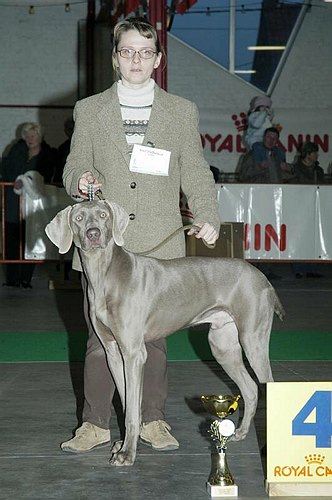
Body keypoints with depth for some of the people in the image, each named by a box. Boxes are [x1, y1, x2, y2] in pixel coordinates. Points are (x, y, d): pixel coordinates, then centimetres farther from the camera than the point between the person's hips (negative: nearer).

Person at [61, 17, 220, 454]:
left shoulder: (183, 112, 10)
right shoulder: (89, 110, 10)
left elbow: (195, 173, 8)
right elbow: (75, 168, 11)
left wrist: (208, 218, -8)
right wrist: (81, 181, -13)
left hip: (159, 246, 0)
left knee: (154, 336, 4)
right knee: (100, 339, 2)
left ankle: (153, 421, 16)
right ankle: (96, 424, 13)